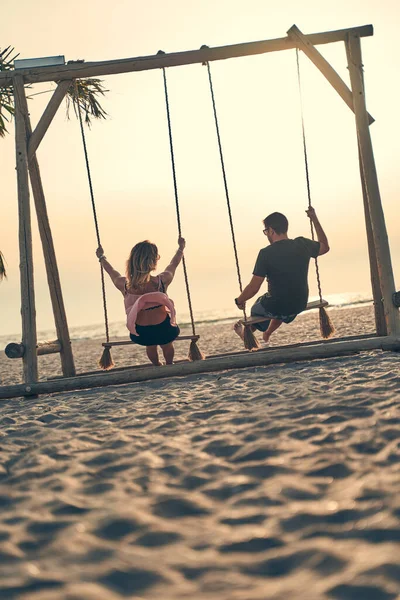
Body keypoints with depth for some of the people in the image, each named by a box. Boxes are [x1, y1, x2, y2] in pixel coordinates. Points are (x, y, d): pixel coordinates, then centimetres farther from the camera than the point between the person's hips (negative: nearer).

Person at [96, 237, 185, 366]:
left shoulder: (124, 284, -20)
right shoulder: (163, 280, -24)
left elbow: (111, 271, 4)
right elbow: (174, 263, -1)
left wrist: (102, 257, 25)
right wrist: (181, 247, 19)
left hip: (140, 335, 2)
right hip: (164, 331, -2)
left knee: (150, 344, 40)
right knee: (166, 344, 38)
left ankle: (157, 366, 59)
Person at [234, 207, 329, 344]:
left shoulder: (266, 253, -22)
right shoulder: (302, 244, -9)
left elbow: (253, 288, -19)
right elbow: (325, 247, 14)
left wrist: (239, 301, 1)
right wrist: (314, 219, 18)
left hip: (275, 308, -5)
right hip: (300, 305, 5)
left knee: (256, 308, 30)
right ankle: (266, 335, 58)